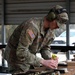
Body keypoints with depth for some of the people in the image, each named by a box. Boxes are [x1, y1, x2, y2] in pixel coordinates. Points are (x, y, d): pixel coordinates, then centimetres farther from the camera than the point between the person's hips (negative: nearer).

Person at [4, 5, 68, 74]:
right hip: (17, 57, -7)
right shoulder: (32, 27, -32)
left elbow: (45, 48, 6)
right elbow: (21, 52, -35)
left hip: (28, 58, 8)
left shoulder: (50, 30, -6)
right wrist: (43, 62, -35)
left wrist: (50, 59, -15)